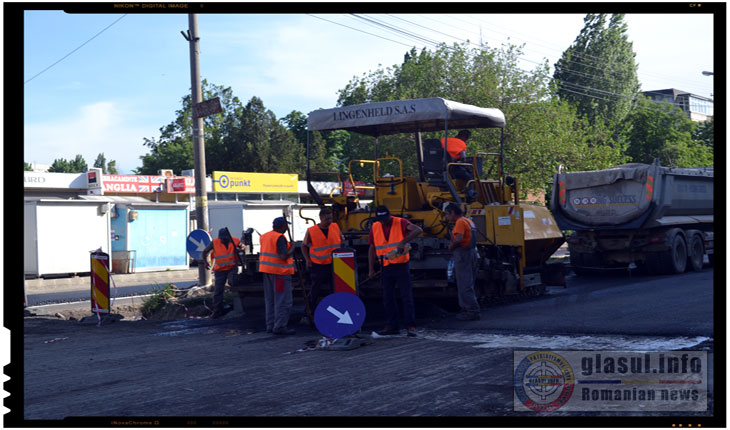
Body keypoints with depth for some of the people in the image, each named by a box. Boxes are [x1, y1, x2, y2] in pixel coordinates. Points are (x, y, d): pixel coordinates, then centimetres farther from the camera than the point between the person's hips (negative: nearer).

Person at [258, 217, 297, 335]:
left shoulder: (264, 236, 12)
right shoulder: (280, 238, -16)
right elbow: (284, 256, -24)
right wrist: (292, 248, -7)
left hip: (267, 271, 9)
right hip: (279, 272, -9)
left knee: (270, 300, 14)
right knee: (283, 301, -4)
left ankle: (270, 325, 17)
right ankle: (280, 326, -6)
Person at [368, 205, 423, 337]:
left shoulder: (400, 223, -8)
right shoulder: (375, 227, 5)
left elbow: (418, 230, -24)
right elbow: (372, 249, 12)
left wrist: (404, 241, -36)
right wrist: (371, 269, 7)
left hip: (401, 266, -4)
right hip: (386, 267, 5)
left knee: (407, 297, -4)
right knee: (388, 298, 8)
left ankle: (411, 326, -2)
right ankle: (392, 326, 17)